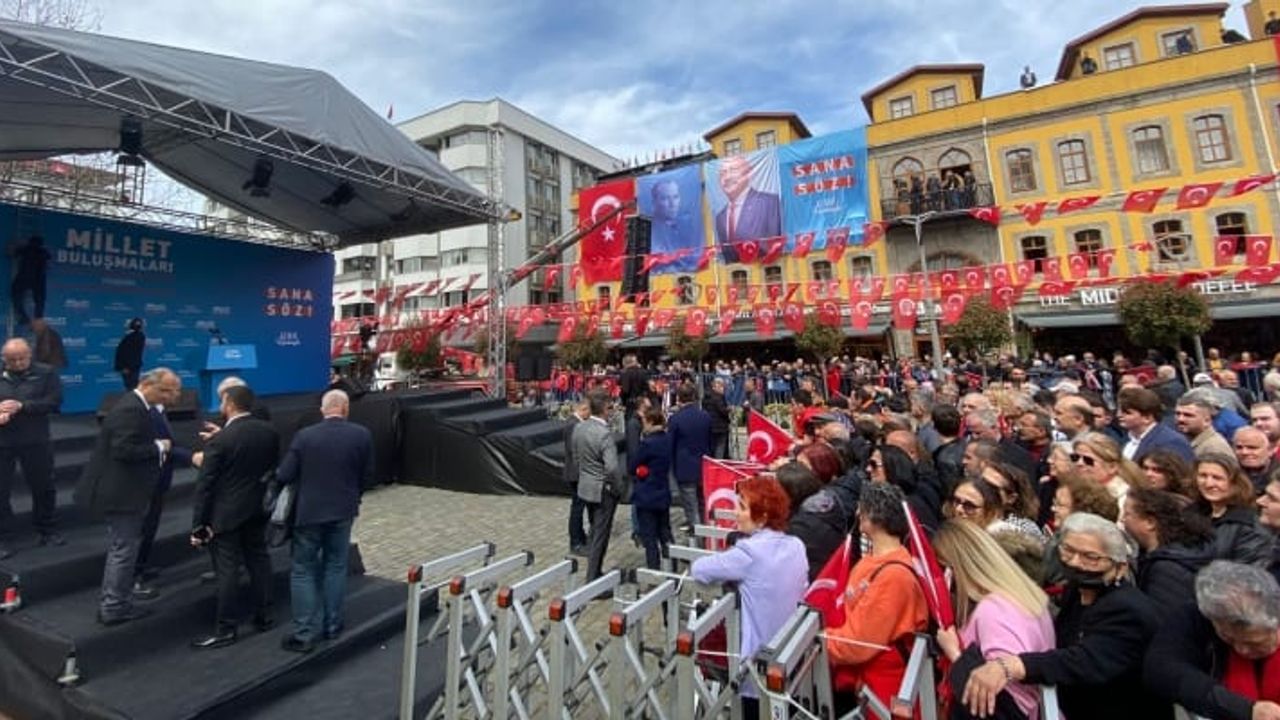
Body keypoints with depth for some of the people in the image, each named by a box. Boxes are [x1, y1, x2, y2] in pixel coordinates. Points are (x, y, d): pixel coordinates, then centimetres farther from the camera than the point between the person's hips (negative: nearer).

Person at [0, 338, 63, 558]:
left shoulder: (46, 373, -1)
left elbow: (55, 401, -10)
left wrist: (21, 406, -21)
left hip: (36, 441, -1)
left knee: (43, 487, 11)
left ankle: (47, 530, 27)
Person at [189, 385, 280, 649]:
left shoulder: (219, 440, -18)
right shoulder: (270, 431, -3)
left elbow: (205, 486, -15)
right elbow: (274, 468, 6)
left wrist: (198, 525, -9)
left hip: (227, 513, -5)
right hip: (257, 509, 6)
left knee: (228, 570, 3)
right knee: (259, 560, 15)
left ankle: (225, 629, 14)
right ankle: (264, 616, 27)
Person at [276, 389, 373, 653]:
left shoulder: (304, 435, -12)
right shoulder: (362, 435, -10)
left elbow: (284, 476, -9)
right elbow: (367, 475, -2)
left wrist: (305, 480, 13)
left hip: (309, 511, -1)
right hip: (342, 510, 2)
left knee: (303, 571, 11)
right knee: (335, 567, 16)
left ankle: (304, 633, 13)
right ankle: (332, 625, 25)